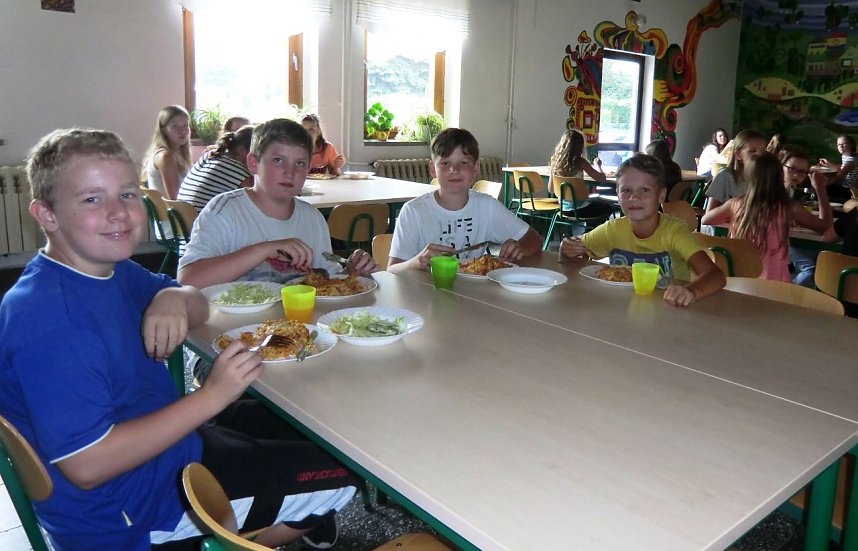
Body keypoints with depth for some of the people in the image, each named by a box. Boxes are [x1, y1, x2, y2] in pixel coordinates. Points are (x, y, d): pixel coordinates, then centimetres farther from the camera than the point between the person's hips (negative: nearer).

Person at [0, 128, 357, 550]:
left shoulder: (111, 269, -1)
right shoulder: (46, 317, -29)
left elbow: (200, 306, 8)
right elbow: (85, 465, -32)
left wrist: (174, 298, -16)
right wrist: (211, 396, -29)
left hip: (169, 440, 9)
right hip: (129, 506, -9)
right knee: (339, 475, -3)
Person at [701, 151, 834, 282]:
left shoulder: (736, 204, -4)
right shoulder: (789, 208, -7)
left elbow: (705, 220, 14)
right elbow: (825, 226, 11)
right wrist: (820, 189, 18)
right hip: (775, 284, -2)